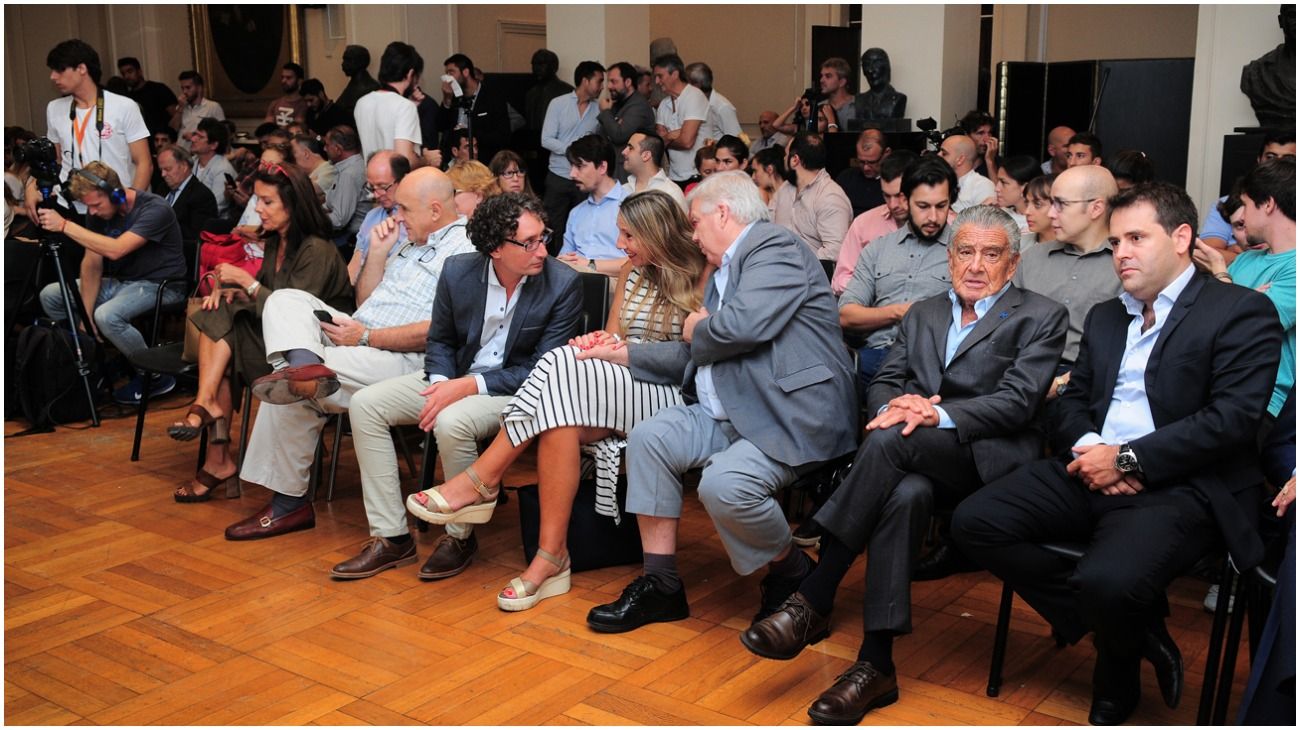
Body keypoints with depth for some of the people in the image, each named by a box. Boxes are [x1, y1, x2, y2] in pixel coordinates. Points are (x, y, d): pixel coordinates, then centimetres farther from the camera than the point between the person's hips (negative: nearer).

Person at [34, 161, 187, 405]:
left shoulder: (155, 210, -23)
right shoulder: (98, 213, -2)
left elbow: (116, 250, -36)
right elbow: (92, 265, -3)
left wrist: (65, 225, -34)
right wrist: (86, 319, -10)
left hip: (160, 284, -8)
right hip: (121, 282, 8)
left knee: (107, 315, -33)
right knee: (49, 295, 1)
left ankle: (155, 376, -12)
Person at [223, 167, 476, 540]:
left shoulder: (463, 251, -10)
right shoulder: (411, 243, 21)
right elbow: (365, 303, 25)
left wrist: (365, 336, -16)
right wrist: (377, 254, 10)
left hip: (403, 360, -10)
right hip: (362, 338, 10)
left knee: (293, 394, -22)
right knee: (286, 299, -6)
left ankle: (288, 502, -11)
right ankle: (306, 365, -33)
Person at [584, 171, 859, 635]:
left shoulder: (775, 248, -8)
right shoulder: (724, 272, 21)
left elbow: (744, 324, -24)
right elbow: (692, 358, 25)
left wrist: (697, 329, -2)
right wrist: (621, 354, 23)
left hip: (792, 415, -10)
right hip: (730, 414, 10)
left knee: (723, 484, -30)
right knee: (648, 437, -7)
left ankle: (791, 571, 1)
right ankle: (660, 585, -2)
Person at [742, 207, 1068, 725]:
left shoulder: (1040, 317, 7)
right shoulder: (923, 314, 24)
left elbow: (1019, 402, -6)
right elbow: (883, 383, 16)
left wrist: (939, 414, -21)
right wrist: (897, 403, -10)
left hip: (991, 458, -4)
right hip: (920, 459, 4)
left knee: (889, 441, -34)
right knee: (905, 494, -35)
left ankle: (814, 600, -29)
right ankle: (876, 665, -33)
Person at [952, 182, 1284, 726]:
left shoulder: (1242, 311, -2)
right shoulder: (1104, 316, 22)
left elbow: (1233, 418, -13)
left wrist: (1126, 459, -14)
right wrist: (1087, 448, -5)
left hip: (1182, 487, -7)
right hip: (1092, 472, 7)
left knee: (1108, 580, -34)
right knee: (975, 521, -13)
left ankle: (1118, 680, 5)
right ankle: (1136, 631, -3)